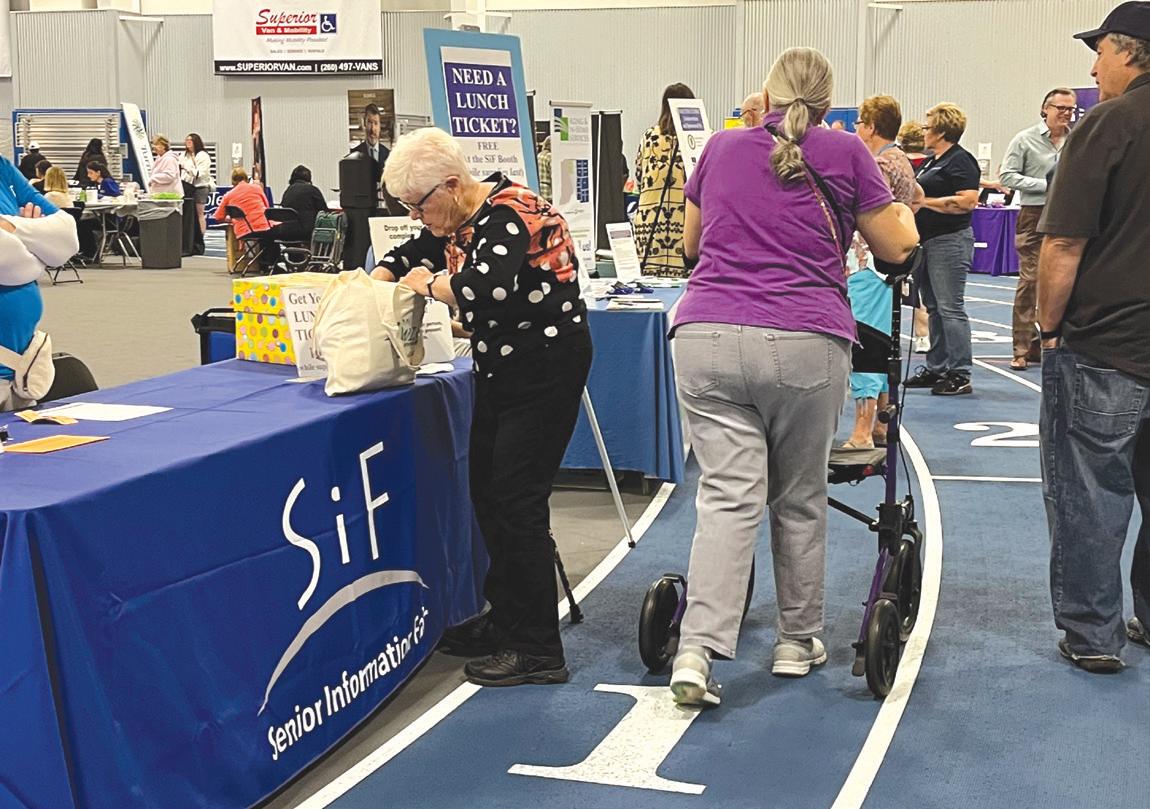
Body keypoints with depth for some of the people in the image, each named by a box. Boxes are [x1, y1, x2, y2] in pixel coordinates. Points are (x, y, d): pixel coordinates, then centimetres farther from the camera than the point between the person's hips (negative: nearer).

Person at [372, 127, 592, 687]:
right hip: (501, 367, 10)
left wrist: (428, 284, -19)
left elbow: (485, 286, -37)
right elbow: (409, 256, 22)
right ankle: (505, 619, 26)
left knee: (517, 500, -9)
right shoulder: (458, 221, 8)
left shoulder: (507, 213, -20)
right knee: (487, 492, 13)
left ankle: (538, 651, -2)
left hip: (546, 364, -10)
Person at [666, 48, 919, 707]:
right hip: (805, 347, -1)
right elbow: (897, 248, 17)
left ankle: (697, 652, -14)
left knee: (728, 497, -1)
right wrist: (904, 209, 39)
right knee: (800, 500, 13)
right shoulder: (845, 153, 7)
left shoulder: (722, 148, 15)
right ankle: (798, 642, 26)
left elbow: (692, 242, 29)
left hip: (707, 338, 2)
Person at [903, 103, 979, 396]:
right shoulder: (932, 161, 17)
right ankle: (936, 368, 20)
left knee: (950, 308, -8)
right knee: (933, 308, 13)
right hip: (926, 240, 10)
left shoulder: (960, 161, -11)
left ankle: (959, 375, -5)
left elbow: (967, 201, -21)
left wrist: (926, 202, -17)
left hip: (950, 241, -10)